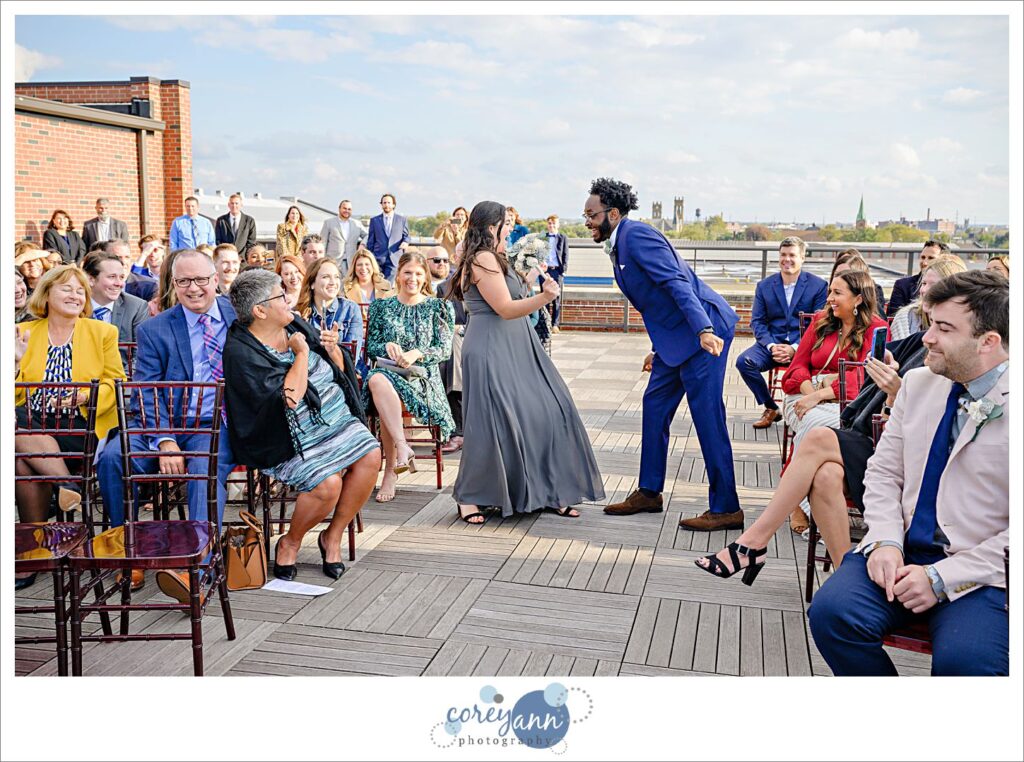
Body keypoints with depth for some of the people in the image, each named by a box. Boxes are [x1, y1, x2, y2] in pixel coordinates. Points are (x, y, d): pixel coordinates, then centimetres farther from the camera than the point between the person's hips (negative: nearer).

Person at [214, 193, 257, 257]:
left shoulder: (249, 220, 7)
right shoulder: (220, 220, 10)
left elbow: (251, 243, 4)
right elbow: (217, 241, 10)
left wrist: (241, 256, -6)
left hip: (243, 259, -1)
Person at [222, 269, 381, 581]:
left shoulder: (295, 324, 8)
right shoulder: (241, 351, -14)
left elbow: (339, 369, 21)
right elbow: (288, 398, -25)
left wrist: (332, 350, -1)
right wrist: (302, 353, -15)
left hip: (336, 419, 7)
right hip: (294, 439, -7)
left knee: (371, 455, -17)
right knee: (327, 484, -27)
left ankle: (333, 536, 1)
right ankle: (290, 543, 4)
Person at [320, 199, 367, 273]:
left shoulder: (357, 224, 14)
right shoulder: (329, 223, 8)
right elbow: (323, 243, 6)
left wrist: (362, 244, 3)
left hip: (352, 263, 2)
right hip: (334, 262, -2)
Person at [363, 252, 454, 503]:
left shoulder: (436, 307, 11)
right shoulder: (382, 306, 16)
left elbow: (445, 349, 3)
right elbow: (370, 346, 13)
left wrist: (417, 354, -14)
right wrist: (387, 346, -10)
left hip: (422, 375, -2)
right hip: (387, 370, 2)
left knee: (380, 383, -35)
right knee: (377, 380, -37)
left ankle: (390, 471, -30)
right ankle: (402, 447, -39)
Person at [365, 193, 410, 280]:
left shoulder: (402, 220, 12)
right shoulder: (374, 220, 12)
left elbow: (406, 235, 19)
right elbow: (370, 241, 13)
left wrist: (406, 242, -6)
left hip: (394, 259, -1)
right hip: (378, 259, 1)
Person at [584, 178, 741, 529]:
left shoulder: (637, 236, -14)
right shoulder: (620, 245, 16)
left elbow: (677, 283, -25)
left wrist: (704, 330, -35)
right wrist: (658, 349, 27)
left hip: (703, 330, -11)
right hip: (675, 336, 11)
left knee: (707, 415, -7)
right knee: (655, 406, 14)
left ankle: (726, 508, 1)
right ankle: (649, 493, 27)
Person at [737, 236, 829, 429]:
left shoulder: (818, 285, 2)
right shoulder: (764, 286, 10)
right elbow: (757, 321, 6)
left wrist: (795, 348, -17)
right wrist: (771, 346, -13)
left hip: (803, 345, -3)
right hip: (772, 343, 3)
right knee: (744, 361, -24)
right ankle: (771, 408, -3)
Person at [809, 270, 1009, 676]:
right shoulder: (918, 384, 9)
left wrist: (942, 578, -16)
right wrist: (884, 542, -4)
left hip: (981, 576, -4)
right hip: (901, 555, 5)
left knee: (963, 659, -31)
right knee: (831, 612, -21)